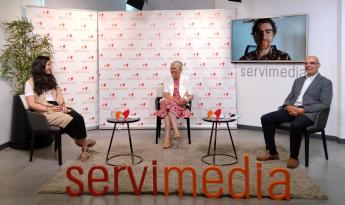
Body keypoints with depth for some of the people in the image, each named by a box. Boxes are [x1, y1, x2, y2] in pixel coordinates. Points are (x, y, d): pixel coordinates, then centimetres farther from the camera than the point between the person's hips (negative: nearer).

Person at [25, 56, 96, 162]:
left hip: (57, 108, 6)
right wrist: (49, 109, -17)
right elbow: (32, 104, -9)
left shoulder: (51, 79, 18)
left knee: (78, 117, -24)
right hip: (44, 112, -6)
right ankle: (82, 142, -9)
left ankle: (82, 142, -21)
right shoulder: (30, 83, -2)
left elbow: (59, 94, 15)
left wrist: (63, 105, -5)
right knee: (71, 120, -27)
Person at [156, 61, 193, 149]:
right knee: (167, 103, -36)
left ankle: (167, 137, -45)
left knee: (169, 109, -34)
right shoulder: (168, 80, 13)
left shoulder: (185, 79, 9)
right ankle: (176, 130, -47)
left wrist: (186, 100, -16)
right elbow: (165, 94, 0)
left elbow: (191, 95, 7)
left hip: (180, 105, -2)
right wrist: (176, 100, -16)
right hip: (168, 103, 2)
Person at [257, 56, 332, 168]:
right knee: (265, 119, -12)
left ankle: (294, 157, -16)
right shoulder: (298, 80, 22)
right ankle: (272, 152, -3)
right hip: (292, 110, 6)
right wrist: (288, 107, -6)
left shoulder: (325, 82, 3)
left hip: (308, 113, -6)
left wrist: (303, 110, -17)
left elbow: (324, 104, -7)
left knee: (295, 125, -39)